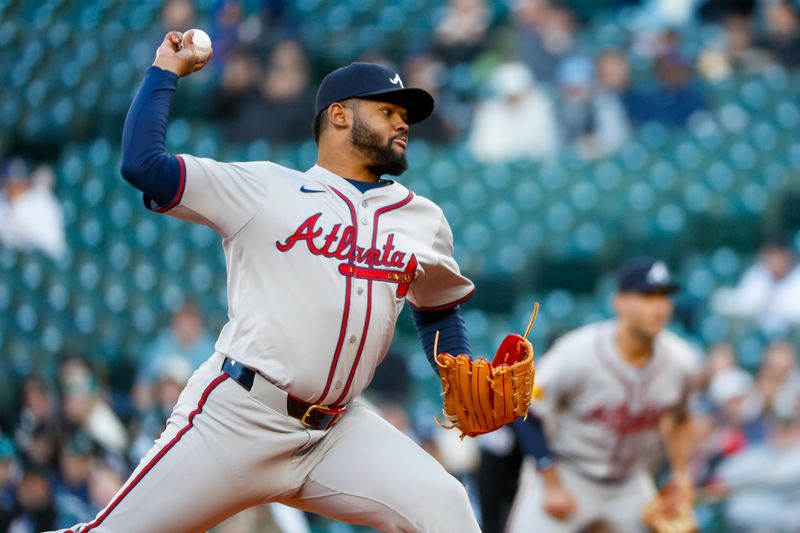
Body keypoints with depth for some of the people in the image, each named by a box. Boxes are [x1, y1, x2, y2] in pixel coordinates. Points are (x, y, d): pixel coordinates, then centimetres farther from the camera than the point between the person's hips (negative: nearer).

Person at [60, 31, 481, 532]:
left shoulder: (424, 220, 14)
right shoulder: (264, 188, 1)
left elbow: (439, 308, 30)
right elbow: (142, 163, -6)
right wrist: (165, 72, 2)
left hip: (338, 433, 4)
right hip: (236, 416, -4)